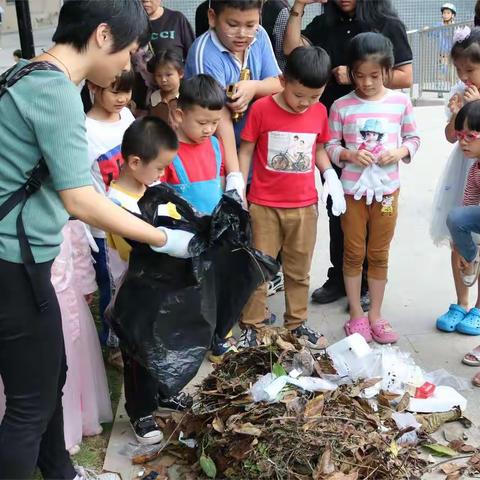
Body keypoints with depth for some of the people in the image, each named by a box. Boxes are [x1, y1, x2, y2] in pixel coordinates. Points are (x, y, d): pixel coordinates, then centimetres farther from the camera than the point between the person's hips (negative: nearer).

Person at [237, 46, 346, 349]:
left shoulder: (320, 112, 1)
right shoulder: (261, 109, -10)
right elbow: (246, 151, -3)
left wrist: (331, 176, -5)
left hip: (304, 205, 3)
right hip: (264, 204, -3)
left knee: (299, 268, 14)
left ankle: (298, 322, 29)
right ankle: (252, 326, 17)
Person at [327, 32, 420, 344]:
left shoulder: (401, 102, -2)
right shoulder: (341, 106, -6)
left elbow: (413, 138, 6)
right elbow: (331, 146, -1)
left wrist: (401, 152, -13)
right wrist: (349, 155, -20)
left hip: (387, 189, 1)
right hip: (352, 190, -1)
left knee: (379, 254, 12)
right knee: (353, 254, 10)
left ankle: (376, 315, 26)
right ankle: (356, 316, 25)